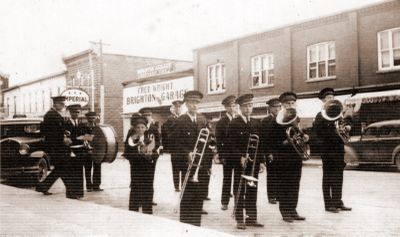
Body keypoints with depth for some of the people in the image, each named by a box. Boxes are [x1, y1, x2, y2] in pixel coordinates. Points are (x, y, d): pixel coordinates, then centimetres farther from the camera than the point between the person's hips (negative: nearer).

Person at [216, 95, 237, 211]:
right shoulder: (221, 122, -1)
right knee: (227, 179, 5)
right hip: (227, 155, -2)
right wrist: (221, 156, -9)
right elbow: (219, 141, -3)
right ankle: (224, 202, 12)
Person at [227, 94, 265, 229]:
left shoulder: (255, 124, 13)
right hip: (240, 163, -5)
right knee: (239, 192, 1)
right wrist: (240, 157, -21)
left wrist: (261, 161, 7)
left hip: (254, 163, 5)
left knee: (252, 191, 9)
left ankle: (251, 218, 18)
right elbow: (231, 145, -10)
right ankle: (239, 219, 7)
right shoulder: (234, 124, -4)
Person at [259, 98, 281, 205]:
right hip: (271, 153, -4)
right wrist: (268, 153, -12)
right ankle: (271, 196, 10)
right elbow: (262, 138, -6)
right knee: (272, 176, 2)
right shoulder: (265, 121, -2)